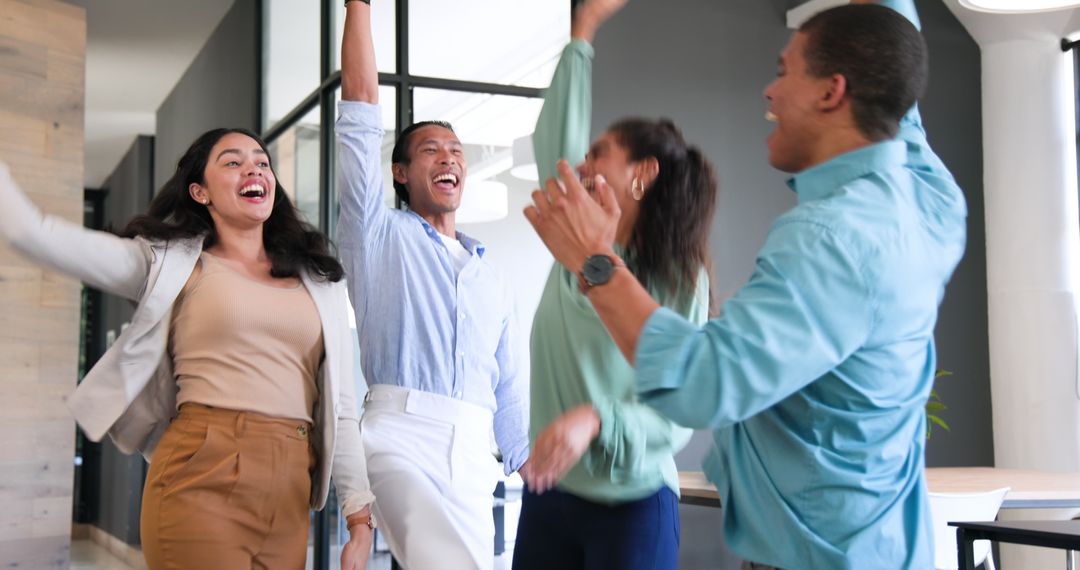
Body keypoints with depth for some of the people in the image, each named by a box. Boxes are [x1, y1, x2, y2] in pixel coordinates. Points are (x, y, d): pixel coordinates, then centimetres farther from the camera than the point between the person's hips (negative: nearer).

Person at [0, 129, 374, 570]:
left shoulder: (319, 279, 16)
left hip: (289, 492, 4)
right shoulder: (171, 261, 7)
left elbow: (339, 405, 13)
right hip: (202, 479, -3)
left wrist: (360, 516, 8)